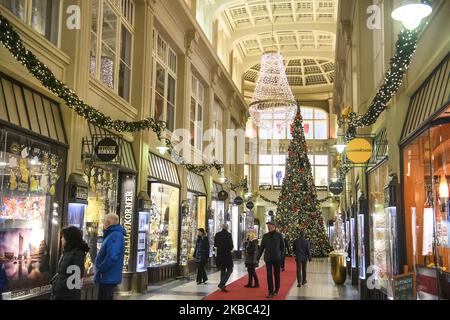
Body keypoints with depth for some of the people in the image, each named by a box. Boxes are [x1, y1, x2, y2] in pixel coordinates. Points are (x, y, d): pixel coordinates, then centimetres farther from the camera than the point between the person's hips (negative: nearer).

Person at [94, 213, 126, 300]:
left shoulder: (115, 235, -19)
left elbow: (112, 257, -28)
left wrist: (99, 271, -18)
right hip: (109, 277, 10)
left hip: (108, 278, -10)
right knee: (107, 297, 17)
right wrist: (100, 269, 11)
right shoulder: (113, 234, 14)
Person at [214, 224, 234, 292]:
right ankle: (221, 284, -11)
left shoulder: (217, 234, 2)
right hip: (227, 255, -6)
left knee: (222, 270, 18)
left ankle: (222, 285, 23)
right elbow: (231, 246, -16)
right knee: (229, 270, 4)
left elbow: (215, 245, 10)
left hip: (220, 255, 6)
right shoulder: (228, 234, -14)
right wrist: (230, 249, 6)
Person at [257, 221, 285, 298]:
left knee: (276, 275, 7)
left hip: (277, 258, -1)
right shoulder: (265, 236, 6)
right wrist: (258, 258, 3)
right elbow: (262, 247, 8)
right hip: (268, 258, 1)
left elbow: (282, 247, 4)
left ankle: (276, 291, 23)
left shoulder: (279, 235, 0)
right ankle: (270, 292, 0)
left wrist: (281, 257, -5)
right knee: (269, 275, -3)